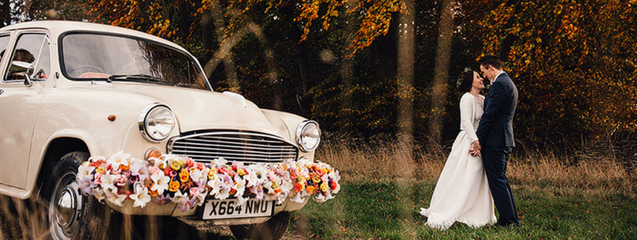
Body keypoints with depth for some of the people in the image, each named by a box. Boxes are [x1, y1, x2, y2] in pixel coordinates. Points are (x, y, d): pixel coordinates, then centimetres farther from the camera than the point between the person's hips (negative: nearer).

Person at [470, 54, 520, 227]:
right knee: (501, 180, 15)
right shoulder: (509, 83, 19)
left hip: (495, 141, -10)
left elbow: (489, 115, -18)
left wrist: (478, 141, -14)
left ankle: (508, 220, -2)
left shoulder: (499, 84, -14)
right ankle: (512, 219, 19)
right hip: (505, 140, 10)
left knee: (497, 180, -5)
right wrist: (481, 141, 14)